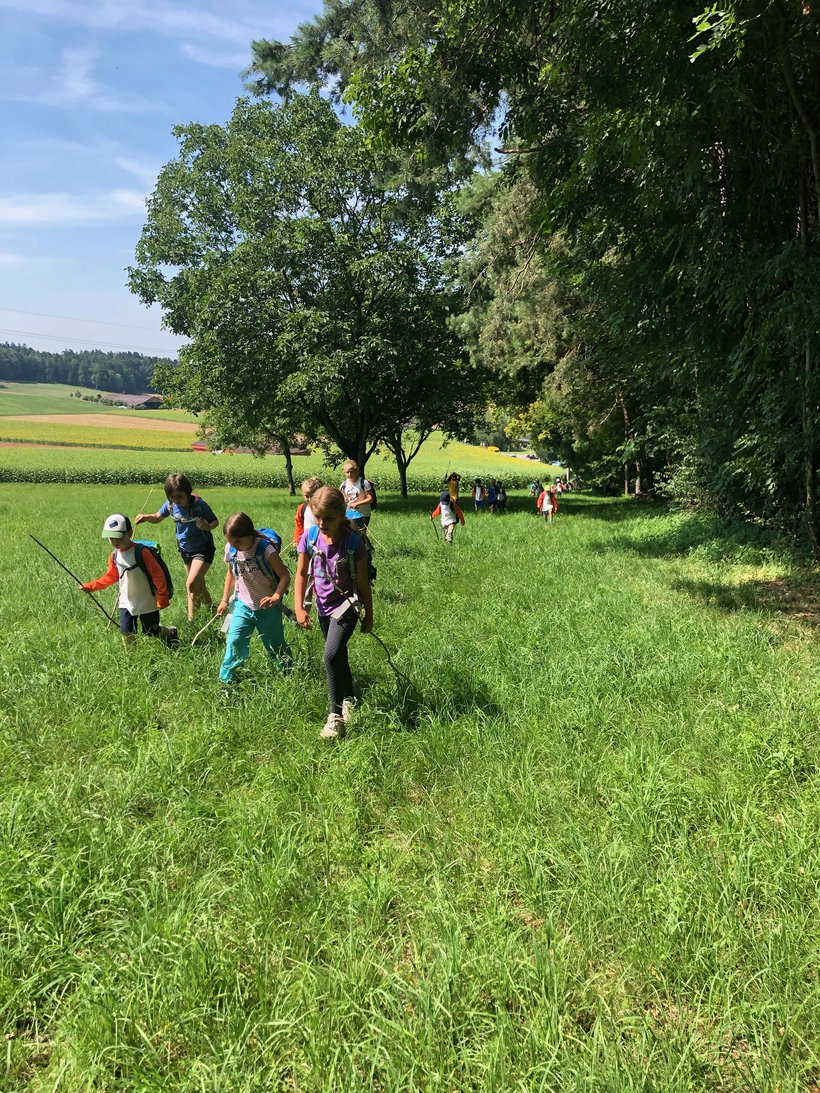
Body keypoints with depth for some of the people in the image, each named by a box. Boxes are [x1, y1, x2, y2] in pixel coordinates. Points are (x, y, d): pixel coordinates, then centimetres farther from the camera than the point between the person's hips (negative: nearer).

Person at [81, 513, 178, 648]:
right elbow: (110, 576, 14)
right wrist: (90, 586, 8)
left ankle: (171, 633, 35)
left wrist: (162, 598, -17)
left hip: (147, 603, -5)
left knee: (151, 633, 7)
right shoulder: (114, 555, 0)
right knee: (126, 632, 0)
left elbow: (158, 575, -17)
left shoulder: (142, 552, -20)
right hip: (126, 603, 5)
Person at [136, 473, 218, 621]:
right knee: (199, 584, 20)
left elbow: (215, 521, -14)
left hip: (203, 549, -6)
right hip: (185, 550, 6)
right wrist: (146, 517, -15)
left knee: (191, 585, -18)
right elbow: (158, 518, 7)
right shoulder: (170, 505, -10)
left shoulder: (199, 505, -25)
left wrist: (207, 527, -37)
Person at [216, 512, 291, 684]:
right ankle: (226, 680, 4)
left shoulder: (265, 549, -23)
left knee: (275, 645, 10)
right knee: (235, 641, -11)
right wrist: (225, 600, 12)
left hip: (267, 607, -3)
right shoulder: (230, 550, -7)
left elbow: (285, 576, -19)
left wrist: (276, 596, -35)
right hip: (243, 605, 3)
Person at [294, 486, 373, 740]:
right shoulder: (310, 537, -10)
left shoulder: (353, 541, -19)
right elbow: (301, 573, -1)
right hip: (323, 605, 5)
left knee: (332, 655, -19)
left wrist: (369, 615, -3)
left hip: (345, 605, -5)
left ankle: (336, 715, -7)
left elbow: (362, 580, -10)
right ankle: (348, 700, 42)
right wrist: (299, 608, -7)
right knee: (339, 656, 19)